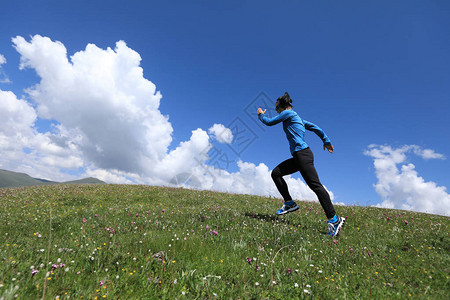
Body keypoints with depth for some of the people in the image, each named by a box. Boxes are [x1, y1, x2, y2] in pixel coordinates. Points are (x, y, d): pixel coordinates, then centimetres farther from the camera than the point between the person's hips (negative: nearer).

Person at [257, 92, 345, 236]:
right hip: (298, 156, 10)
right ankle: (289, 203, 10)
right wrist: (326, 141, 27)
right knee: (276, 173, 7)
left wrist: (261, 115, 21)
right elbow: (315, 128, 25)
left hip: (303, 154, -10)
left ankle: (334, 219, -6)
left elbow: (269, 122, 2)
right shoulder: (297, 117, 24)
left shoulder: (288, 113, -2)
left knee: (315, 185, -11)